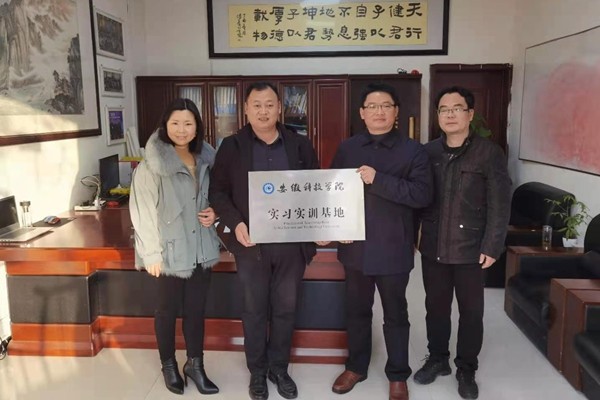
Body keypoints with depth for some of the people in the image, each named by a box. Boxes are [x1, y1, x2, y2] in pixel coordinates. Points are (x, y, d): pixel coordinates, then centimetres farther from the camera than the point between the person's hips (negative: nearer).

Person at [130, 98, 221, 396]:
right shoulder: (151, 165, -12)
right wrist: (151, 254, -14)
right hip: (170, 251, -4)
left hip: (201, 249, 5)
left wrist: (213, 214, -2)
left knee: (196, 308, 13)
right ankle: (168, 365, 32)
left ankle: (195, 364, 30)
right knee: (168, 310, 12)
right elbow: (142, 212, -12)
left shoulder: (205, 160, 5)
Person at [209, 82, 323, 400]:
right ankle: (257, 372, 31)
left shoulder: (300, 146, 3)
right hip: (252, 244, -1)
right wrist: (235, 223, -16)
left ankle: (279, 368, 34)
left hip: (292, 243, 2)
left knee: (285, 309, 14)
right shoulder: (231, 147, -1)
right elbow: (218, 191, -1)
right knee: (254, 311, 12)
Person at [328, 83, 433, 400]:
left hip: (392, 248, -3)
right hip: (355, 246, 3)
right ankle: (356, 366, 36)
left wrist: (378, 180, -22)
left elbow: (423, 194, -16)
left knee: (395, 314, 13)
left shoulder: (412, 150, -5)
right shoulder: (346, 148, 5)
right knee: (357, 310, 17)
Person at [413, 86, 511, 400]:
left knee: (471, 312, 10)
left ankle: (466, 370, 28)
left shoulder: (489, 153, -5)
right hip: (433, 247, 3)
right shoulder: (427, 152, 4)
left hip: (470, 249, -2)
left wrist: (492, 247, -11)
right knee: (435, 308, 15)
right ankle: (437, 359, 34)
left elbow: (499, 206, -7)